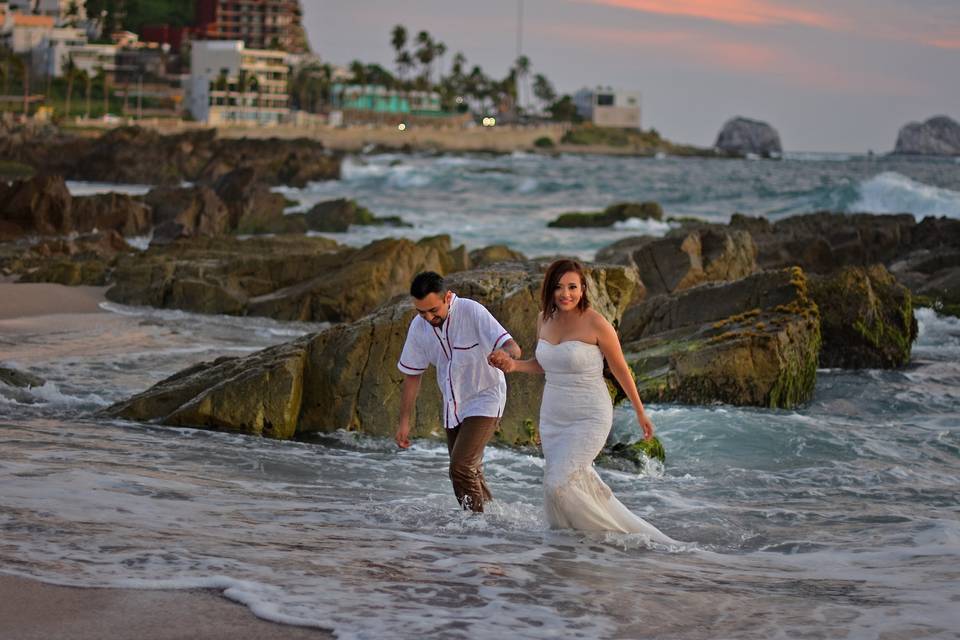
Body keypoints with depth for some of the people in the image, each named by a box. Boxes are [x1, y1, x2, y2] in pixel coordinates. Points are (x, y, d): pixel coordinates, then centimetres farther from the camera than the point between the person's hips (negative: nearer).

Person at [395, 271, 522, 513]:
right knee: (470, 474, 14)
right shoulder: (419, 326, -7)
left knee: (461, 467, -21)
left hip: (484, 400, -6)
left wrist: (505, 354, -54)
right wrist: (404, 421, 1)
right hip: (453, 408, 6)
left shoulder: (472, 312, -23)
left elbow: (512, 347, -29)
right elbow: (412, 375, 3)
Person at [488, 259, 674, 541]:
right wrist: (513, 365, -2)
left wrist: (640, 412, 4)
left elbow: (620, 368, -4)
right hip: (553, 418, 7)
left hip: (589, 419, -7)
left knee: (559, 485, -18)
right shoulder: (545, 319, 3)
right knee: (581, 490, 11)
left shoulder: (596, 324, -15)